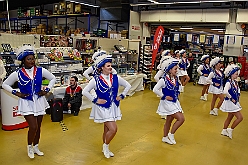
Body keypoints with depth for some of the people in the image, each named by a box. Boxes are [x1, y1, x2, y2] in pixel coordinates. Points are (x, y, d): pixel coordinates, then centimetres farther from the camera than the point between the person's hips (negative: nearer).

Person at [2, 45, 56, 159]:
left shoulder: (41, 71, -5)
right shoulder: (17, 74, -8)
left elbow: (53, 78, 9)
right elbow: (5, 84, 5)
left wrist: (47, 90, 0)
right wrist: (16, 93, -6)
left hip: (39, 101, 3)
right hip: (26, 102, -3)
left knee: (38, 127, 12)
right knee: (33, 127, -10)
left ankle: (35, 147, 33)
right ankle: (29, 147, 19)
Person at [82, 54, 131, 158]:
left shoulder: (115, 78, -2)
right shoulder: (96, 79, -13)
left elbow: (128, 86, 10)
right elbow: (85, 91, -10)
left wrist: (121, 96, 3)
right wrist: (95, 100, -12)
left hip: (113, 107, 5)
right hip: (103, 107, -5)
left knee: (107, 129, 16)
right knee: (113, 129, -11)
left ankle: (105, 149, 36)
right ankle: (106, 146, 16)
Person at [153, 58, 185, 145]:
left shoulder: (176, 78, 2)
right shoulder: (164, 80, -20)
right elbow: (155, 89, -20)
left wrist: (177, 94, 7)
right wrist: (164, 96, -18)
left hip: (175, 102, 8)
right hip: (168, 103, -8)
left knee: (169, 120, 16)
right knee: (181, 118, -11)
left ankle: (165, 137, 31)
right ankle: (171, 134, 8)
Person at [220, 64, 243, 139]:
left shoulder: (235, 82, 6)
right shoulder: (229, 82, -21)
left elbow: (238, 91, 24)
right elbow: (225, 92, -37)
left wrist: (237, 98, 9)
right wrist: (231, 98, -24)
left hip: (234, 103, 9)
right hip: (230, 102, -9)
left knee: (230, 117, 18)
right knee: (240, 117, -6)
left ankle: (224, 131, 31)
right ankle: (230, 130, 10)